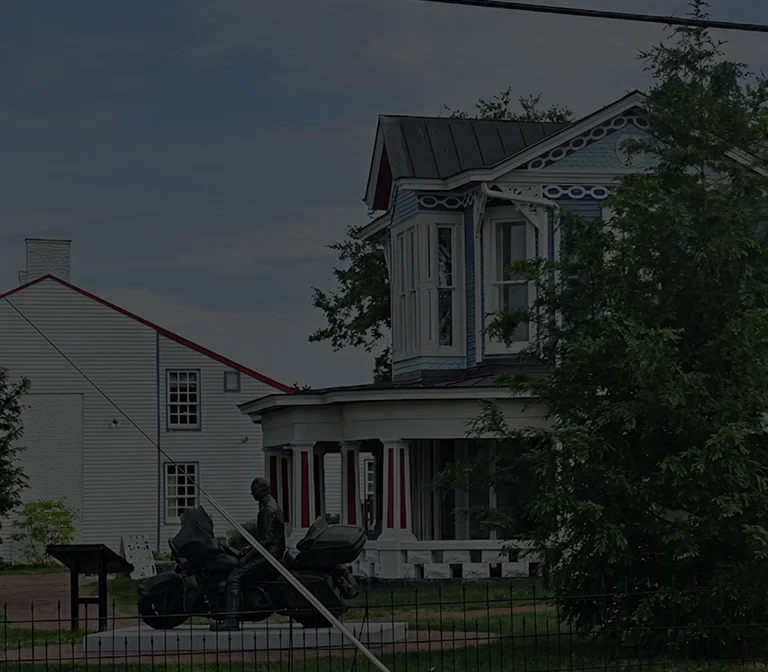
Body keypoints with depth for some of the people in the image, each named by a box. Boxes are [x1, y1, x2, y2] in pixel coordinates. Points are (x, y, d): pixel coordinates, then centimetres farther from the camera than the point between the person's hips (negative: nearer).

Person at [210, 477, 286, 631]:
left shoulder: (268, 509, -14)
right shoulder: (271, 506, 19)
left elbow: (266, 539, -20)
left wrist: (247, 556, -19)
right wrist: (251, 547, 17)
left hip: (269, 554, -11)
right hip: (269, 553, 11)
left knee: (234, 577, -19)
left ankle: (231, 619, -28)